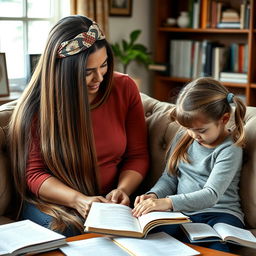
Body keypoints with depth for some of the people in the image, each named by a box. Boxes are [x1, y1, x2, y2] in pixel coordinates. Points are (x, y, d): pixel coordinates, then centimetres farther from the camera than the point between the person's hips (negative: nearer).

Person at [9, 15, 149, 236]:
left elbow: (137, 155, 4)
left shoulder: (125, 88, -2)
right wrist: (78, 199, -25)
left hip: (110, 203, 4)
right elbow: (34, 174, -7)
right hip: (53, 204, -3)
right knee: (70, 233, -36)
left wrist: (123, 189, -16)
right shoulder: (38, 106, -9)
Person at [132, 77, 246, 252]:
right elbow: (169, 178, 18)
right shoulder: (183, 137, 13)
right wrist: (154, 195, -5)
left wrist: (169, 202, -30)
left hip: (219, 213, -4)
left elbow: (211, 195, -18)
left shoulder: (230, 149, -7)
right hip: (182, 213, 4)